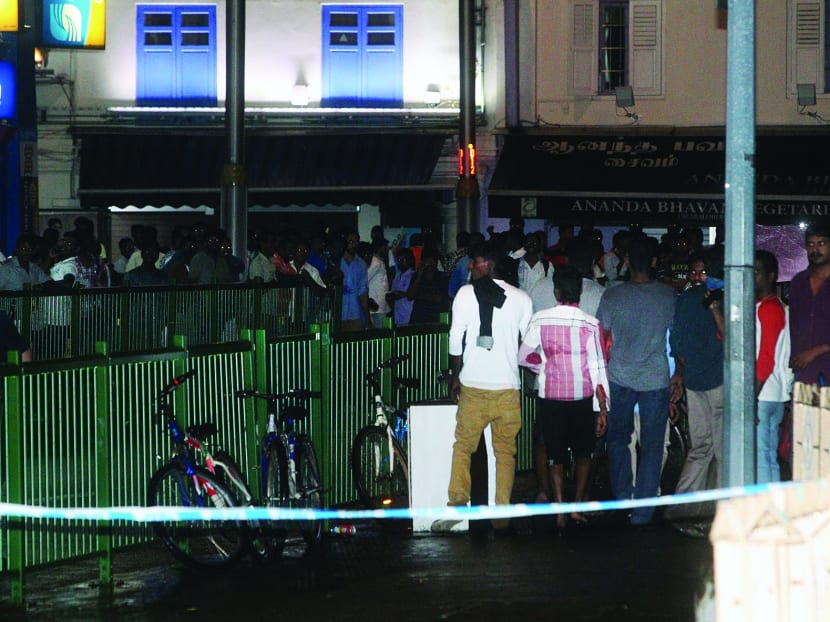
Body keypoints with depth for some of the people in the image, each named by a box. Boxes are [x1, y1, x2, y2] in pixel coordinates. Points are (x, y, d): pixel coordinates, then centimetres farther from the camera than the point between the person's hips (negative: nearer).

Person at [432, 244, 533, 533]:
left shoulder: (466, 294, -3)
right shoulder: (522, 298, 3)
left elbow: (455, 341, -3)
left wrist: (455, 377, 8)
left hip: (473, 384, -1)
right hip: (508, 385, 2)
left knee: (463, 446, 8)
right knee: (505, 451, 8)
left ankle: (457, 505, -4)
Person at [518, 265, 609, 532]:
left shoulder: (540, 320, -6)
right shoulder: (590, 324, -9)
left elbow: (524, 357, 1)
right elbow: (598, 368, -8)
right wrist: (602, 409, -5)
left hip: (550, 396, 0)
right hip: (583, 397, 0)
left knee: (555, 456, 8)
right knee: (583, 454, 17)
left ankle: (559, 512, -1)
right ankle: (578, 507, 11)